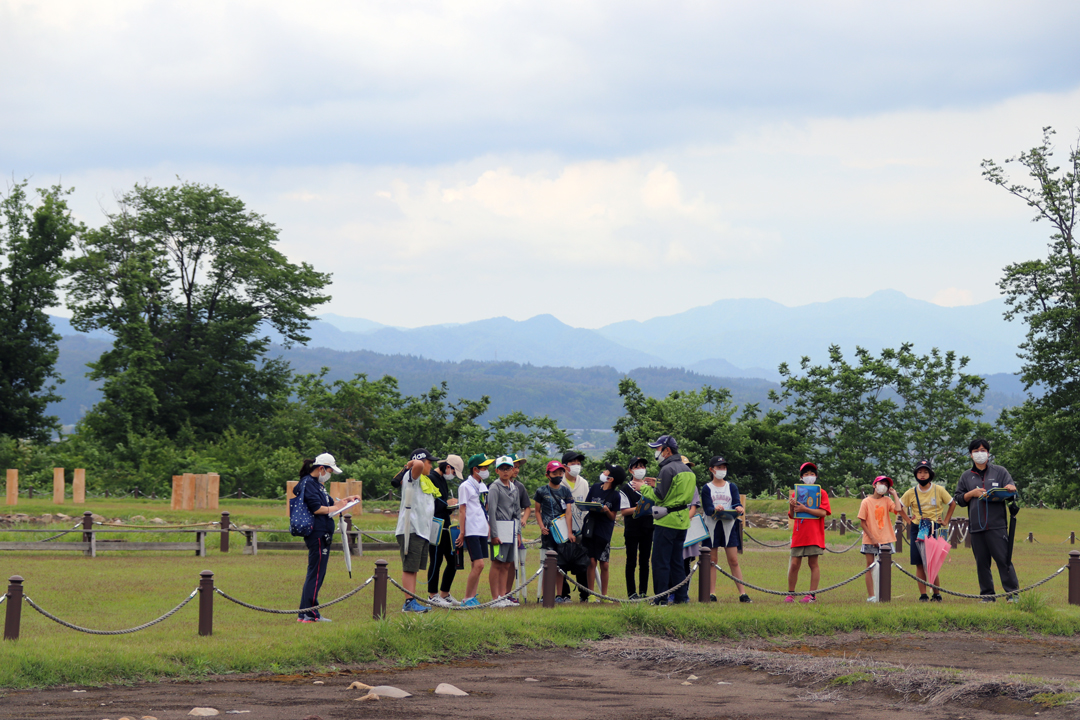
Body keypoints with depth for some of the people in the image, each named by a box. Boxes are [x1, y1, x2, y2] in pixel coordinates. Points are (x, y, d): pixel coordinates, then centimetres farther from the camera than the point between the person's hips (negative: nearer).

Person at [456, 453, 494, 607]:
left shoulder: (483, 487, 15)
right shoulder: (465, 486, -7)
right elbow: (462, 510, -8)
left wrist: (488, 528, 17)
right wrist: (461, 532, -11)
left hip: (482, 531, 8)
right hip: (471, 531, -8)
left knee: (476, 565, 7)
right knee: (478, 565, -14)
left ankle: (472, 597, 10)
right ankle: (467, 599, -7)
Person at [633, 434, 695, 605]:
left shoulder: (667, 469, -14)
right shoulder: (686, 469, 13)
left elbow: (659, 496, -16)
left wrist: (643, 488, -1)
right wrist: (655, 485, 17)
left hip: (667, 521, -9)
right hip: (682, 521, 9)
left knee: (660, 561, -4)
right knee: (676, 560, 14)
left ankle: (661, 597, -5)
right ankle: (681, 595, 13)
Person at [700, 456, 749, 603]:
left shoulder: (732, 487, 13)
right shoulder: (707, 488, 6)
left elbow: (736, 503, -1)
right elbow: (707, 509, -6)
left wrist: (739, 509, -25)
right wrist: (715, 509, -29)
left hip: (729, 525, 1)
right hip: (712, 525, -1)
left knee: (733, 560, -3)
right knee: (712, 560, -1)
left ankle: (742, 593, -5)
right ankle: (712, 593, 1)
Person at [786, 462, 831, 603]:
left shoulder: (821, 493, 4)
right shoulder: (796, 493, 14)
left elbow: (822, 512, -9)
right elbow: (792, 515, 13)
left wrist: (804, 509, -17)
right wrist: (792, 506, -9)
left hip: (814, 536, -3)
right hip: (798, 534, 3)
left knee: (813, 563, -2)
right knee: (794, 564, -1)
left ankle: (812, 594, 1)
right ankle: (790, 593, 7)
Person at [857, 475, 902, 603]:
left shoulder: (887, 500, 6)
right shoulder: (866, 502, -2)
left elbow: (898, 509, -13)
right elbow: (862, 522, -3)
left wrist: (894, 494, -3)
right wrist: (872, 538, -9)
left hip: (885, 540, 2)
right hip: (870, 540, -2)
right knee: (870, 566, 2)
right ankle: (871, 596, 5)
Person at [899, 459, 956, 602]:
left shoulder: (939, 490, 2)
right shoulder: (911, 492, 4)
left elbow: (952, 503, 14)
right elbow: (900, 506, 19)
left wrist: (945, 521, 10)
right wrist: (907, 519, 8)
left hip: (933, 529, -2)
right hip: (916, 530, 2)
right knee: (919, 564, 0)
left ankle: (936, 594, 4)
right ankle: (923, 595, 3)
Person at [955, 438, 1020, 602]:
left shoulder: (1000, 472, 11)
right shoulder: (966, 476, 17)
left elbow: (1012, 491, 8)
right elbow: (959, 499, 16)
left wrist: (1010, 489, -16)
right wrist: (972, 493, -2)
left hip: (997, 525, -3)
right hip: (976, 526, 3)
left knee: (1003, 559, -8)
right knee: (982, 562, 4)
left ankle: (1013, 593, -5)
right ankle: (987, 594, 10)